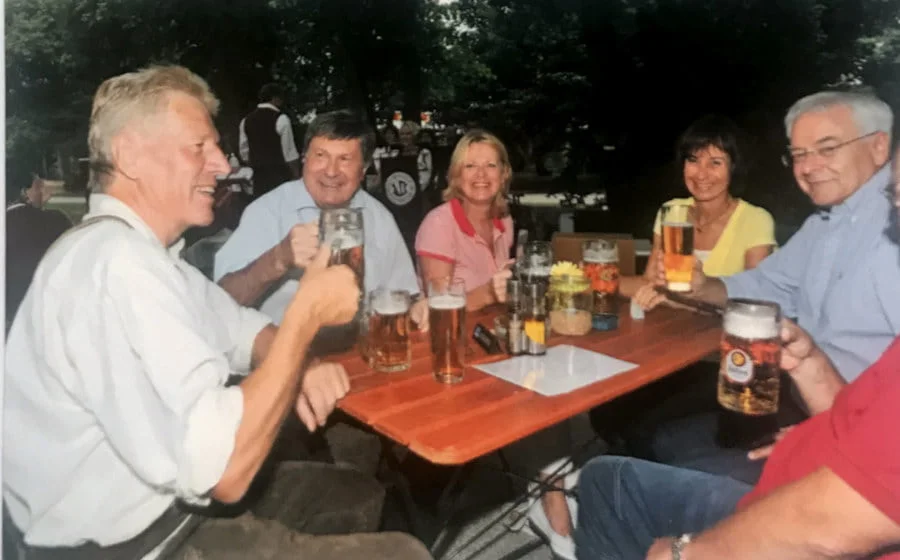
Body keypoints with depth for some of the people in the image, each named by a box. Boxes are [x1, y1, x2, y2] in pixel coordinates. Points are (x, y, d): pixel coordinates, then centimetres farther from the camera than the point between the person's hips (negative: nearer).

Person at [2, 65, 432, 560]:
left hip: (164, 507, 10)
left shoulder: (137, 253, 6)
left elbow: (244, 332, 14)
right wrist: (308, 312, -24)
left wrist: (300, 365, -9)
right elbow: (223, 470, -33)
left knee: (361, 494, 20)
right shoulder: (116, 263, -28)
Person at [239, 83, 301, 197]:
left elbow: (244, 152, 11)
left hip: (259, 175, 5)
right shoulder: (281, 119, -10)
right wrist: (296, 176, -2)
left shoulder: (246, 120, 8)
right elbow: (289, 153, -11)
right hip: (279, 174, -5)